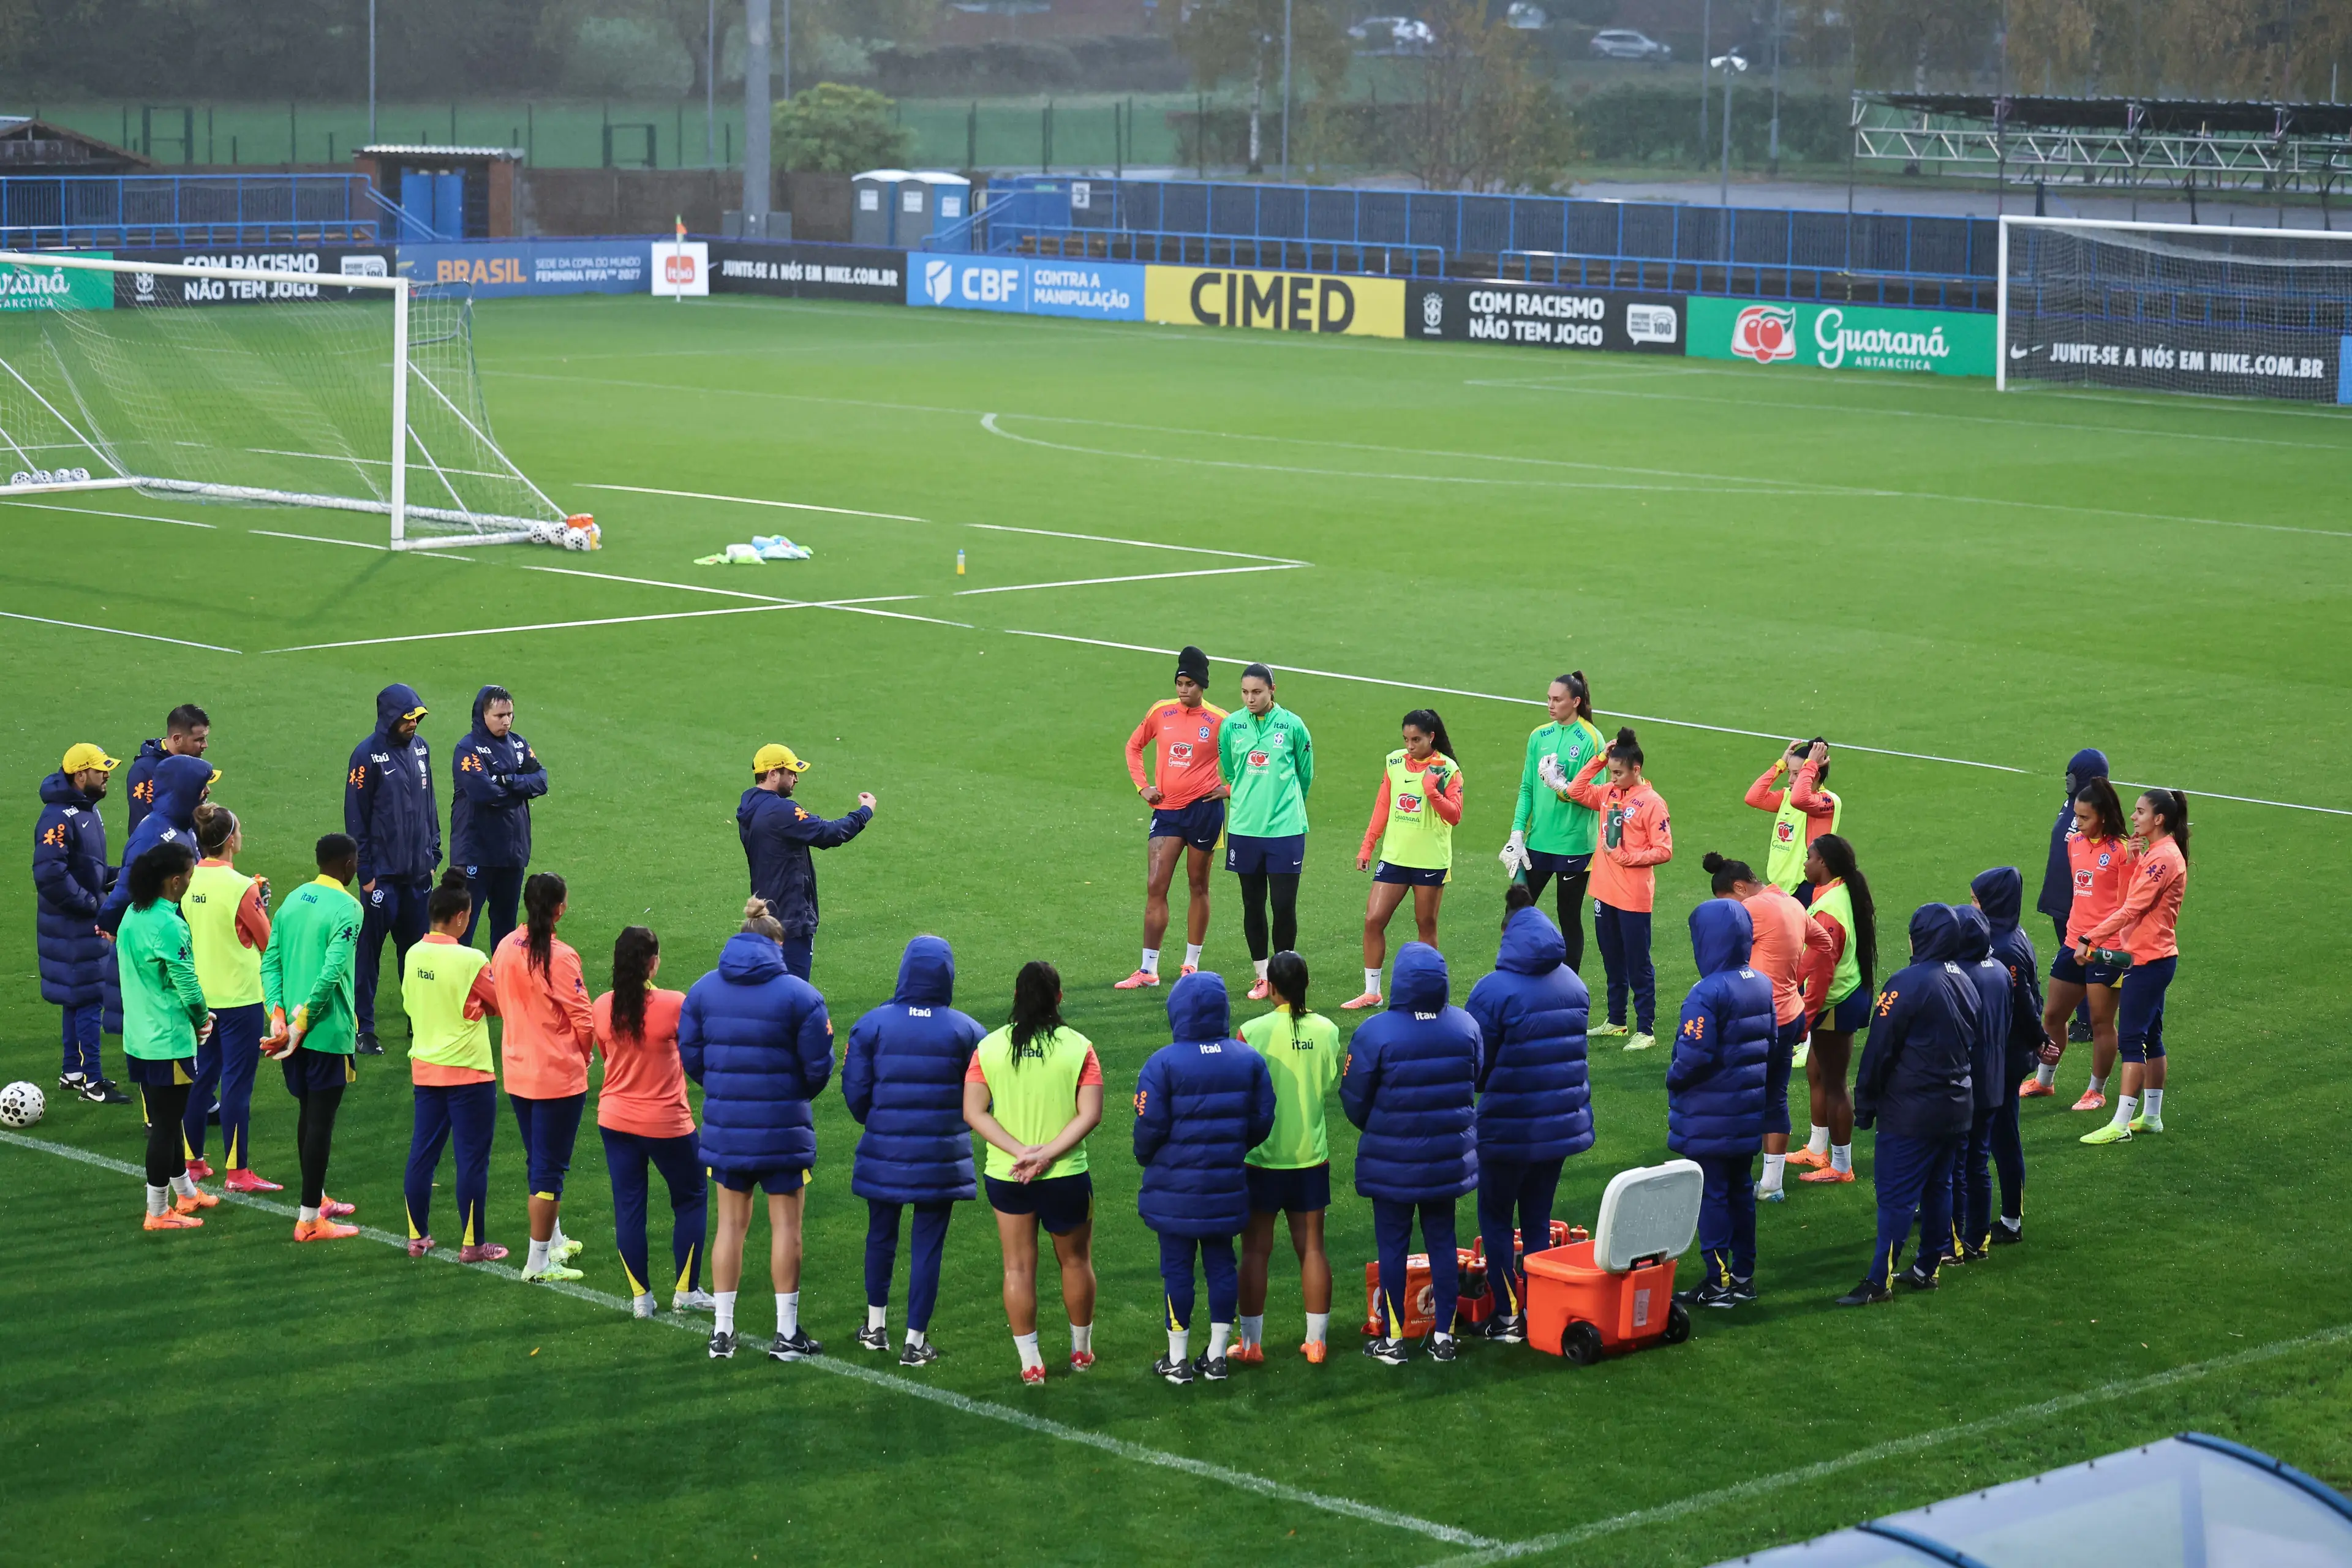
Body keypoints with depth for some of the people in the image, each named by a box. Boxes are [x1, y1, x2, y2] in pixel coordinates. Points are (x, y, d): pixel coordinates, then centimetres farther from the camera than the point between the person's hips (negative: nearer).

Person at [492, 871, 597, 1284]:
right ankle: (539, 1261, 3)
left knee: (539, 1161, 21)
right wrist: (584, 1054, 4)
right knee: (550, 1167, 0)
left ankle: (554, 1240, 35)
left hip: (517, 1074, 7)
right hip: (558, 1076, -7)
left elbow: (499, 1002, 9)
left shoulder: (505, 948, 0)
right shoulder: (559, 957, -20)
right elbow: (583, 1019, -15)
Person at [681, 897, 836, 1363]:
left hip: (725, 1127, 3)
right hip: (783, 1129, -3)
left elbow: (691, 1057, 2)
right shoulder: (799, 995, -9)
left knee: (731, 1224, 13)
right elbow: (818, 1068, -6)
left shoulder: (703, 990, 0)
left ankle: (722, 1332, 15)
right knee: (786, 1226, 7)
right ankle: (787, 1333, 12)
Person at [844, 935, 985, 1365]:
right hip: (941, 1156, -1)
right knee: (928, 1245, 6)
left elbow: (855, 1089, -4)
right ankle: (915, 1342, 10)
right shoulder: (966, 1030, -8)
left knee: (881, 1234, 20)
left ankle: (876, 1326, 31)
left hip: (884, 1152, 1)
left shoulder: (872, 1024, -8)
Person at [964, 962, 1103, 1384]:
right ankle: (1081, 1351, 32)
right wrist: (1047, 1155, -17)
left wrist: (1021, 1151, -15)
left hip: (1005, 1176, 1)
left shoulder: (989, 1047, -3)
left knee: (1019, 1268, 10)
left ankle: (1030, 1364, 12)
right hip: (1066, 1176, -1)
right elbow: (1090, 1116, -15)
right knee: (1076, 1261, 18)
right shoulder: (1078, 1048, -8)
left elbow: (973, 1112, -10)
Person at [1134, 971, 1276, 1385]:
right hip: (1227, 1187, 4)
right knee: (1221, 1263, 13)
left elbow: (1150, 1127, -13)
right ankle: (1217, 1356, 18)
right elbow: (1262, 1120, 4)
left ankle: (1177, 1359, 12)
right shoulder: (1249, 1059, -1)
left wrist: (1146, 1158, 8)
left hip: (1175, 1186, -4)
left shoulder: (1163, 1064, -15)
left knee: (1177, 1267, 5)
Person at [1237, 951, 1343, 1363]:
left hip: (1262, 1156, -2)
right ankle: (1316, 1341, 14)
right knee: (1311, 1245, 10)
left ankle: (1250, 1342, 10)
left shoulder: (1253, 1032, -13)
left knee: (1256, 1250, 6)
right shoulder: (1326, 1030, -5)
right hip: (1311, 1155, 2)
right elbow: (1331, 1087, 4)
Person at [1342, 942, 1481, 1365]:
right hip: (1449, 1159, 3)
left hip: (1392, 1163, -3)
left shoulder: (1375, 1032, -19)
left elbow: (1354, 1098, -9)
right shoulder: (1466, 1026, -7)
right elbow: (1476, 1082, 8)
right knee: (1442, 1243, 14)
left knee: (1393, 1246, 7)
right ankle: (1444, 1335, 18)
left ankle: (1393, 1339, 12)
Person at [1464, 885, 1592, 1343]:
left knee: (1496, 1219, 10)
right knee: (1538, 1219, 16)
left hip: (1508, 1129, -5)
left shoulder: (1494, 992, -19)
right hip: (1562, 1125, 5)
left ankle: (1507, 1316, 7)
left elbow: (1474, 1066, -13)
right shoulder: (1574, 986, 1)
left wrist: (1484, 1086, 8)